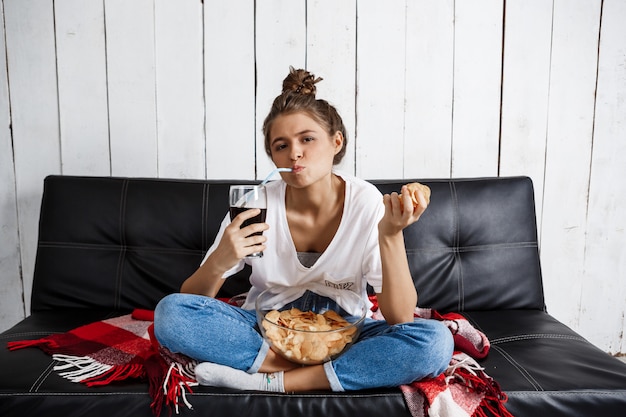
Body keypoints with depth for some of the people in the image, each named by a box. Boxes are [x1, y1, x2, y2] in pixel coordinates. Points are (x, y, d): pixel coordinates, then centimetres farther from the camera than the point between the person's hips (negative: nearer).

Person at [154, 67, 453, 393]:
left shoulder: (367, 203, -15)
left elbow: (400, 319, -18)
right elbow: (190, 300, -8)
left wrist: (391, 235, -33)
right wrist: (218, 262, -31)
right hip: (265, 330, 1)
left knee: (435, 340, -27)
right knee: (170, 312, -21)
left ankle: (270, 382, -23)